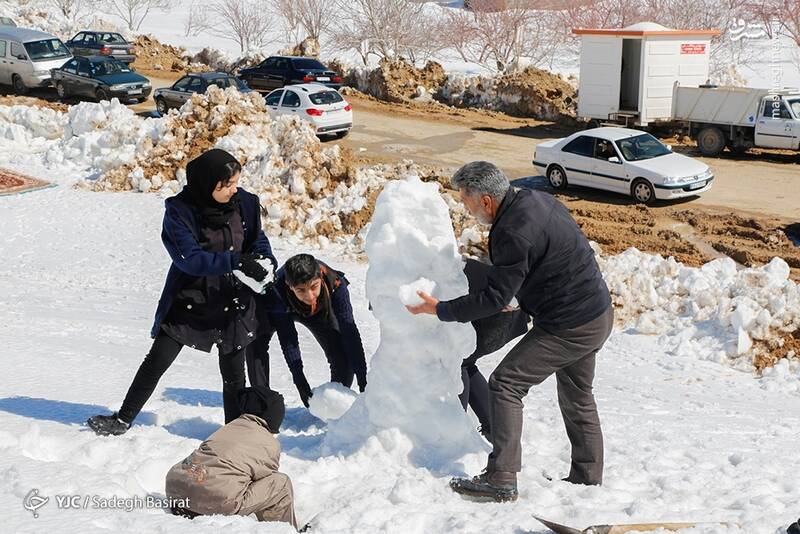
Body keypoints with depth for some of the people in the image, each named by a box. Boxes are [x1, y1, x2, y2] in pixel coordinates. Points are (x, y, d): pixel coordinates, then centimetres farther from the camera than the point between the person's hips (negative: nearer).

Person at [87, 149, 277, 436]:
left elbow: (258, 238, 9)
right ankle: (122, 420, 19)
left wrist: (264, 260, -14)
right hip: (189, 301, -2)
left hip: (233, 303, 2)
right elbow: (189, 258, -24)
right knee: (156, 361, 3)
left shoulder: (244, 203, -6)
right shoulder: (180, 210, -16)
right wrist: (236, 261, -33)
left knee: (233, 373, 10)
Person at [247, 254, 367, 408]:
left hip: (320, 312, 1)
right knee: (256, 343, -26)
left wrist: (363, 378, -41)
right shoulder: (277, 290, -43)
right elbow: (286, 337, -35)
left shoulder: (336, 284, -40)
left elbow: (349, 331, -37)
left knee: (345, 357, -11)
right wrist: (298, 379, -39)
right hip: (281, 310, -1)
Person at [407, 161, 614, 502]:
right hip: (598, 314, 10)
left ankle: (501, 480, -4)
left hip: (569, 328, -10)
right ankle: (587, 478, 33)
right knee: (577, 397, 22)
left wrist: (441, 310, -10)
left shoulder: (512, 233, -25)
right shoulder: (534, 199, 4)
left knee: (505, 384, -5)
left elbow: (495, 299, -20)